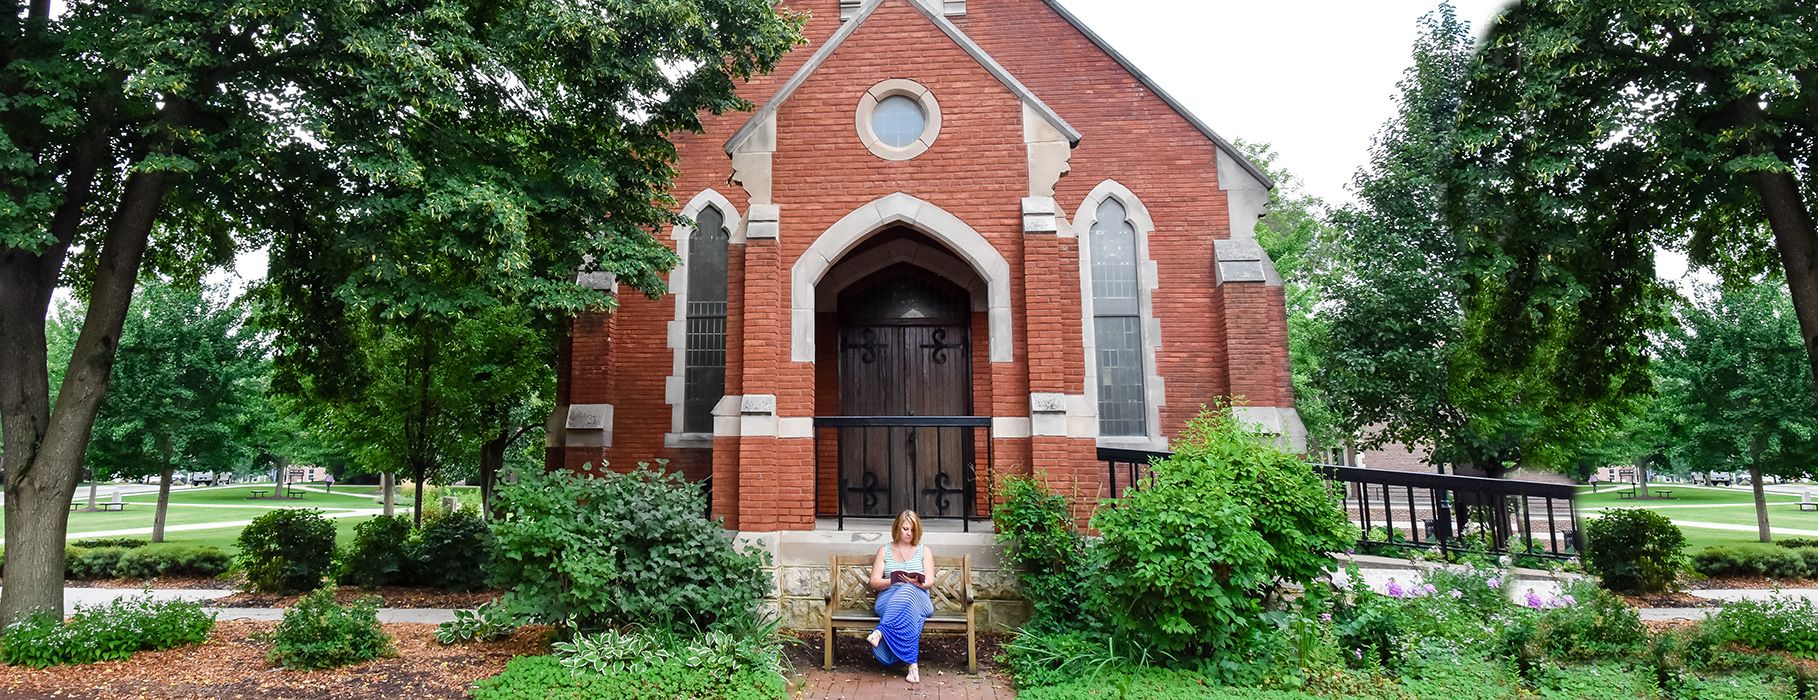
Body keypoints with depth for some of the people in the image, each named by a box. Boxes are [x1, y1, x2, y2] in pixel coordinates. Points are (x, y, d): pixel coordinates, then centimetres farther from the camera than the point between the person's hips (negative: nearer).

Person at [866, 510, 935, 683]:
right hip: (888, 599, 0)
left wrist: (916, 582, -19)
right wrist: (894, 580, -10)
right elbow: (874, 582, 11)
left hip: (919, 598, 0)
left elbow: (930, 582, 7)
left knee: (908, 591, -41)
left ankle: (881, 631, -52)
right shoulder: (884, 551, 20)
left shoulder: (924, 551, 20)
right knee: (906, 610, -41)